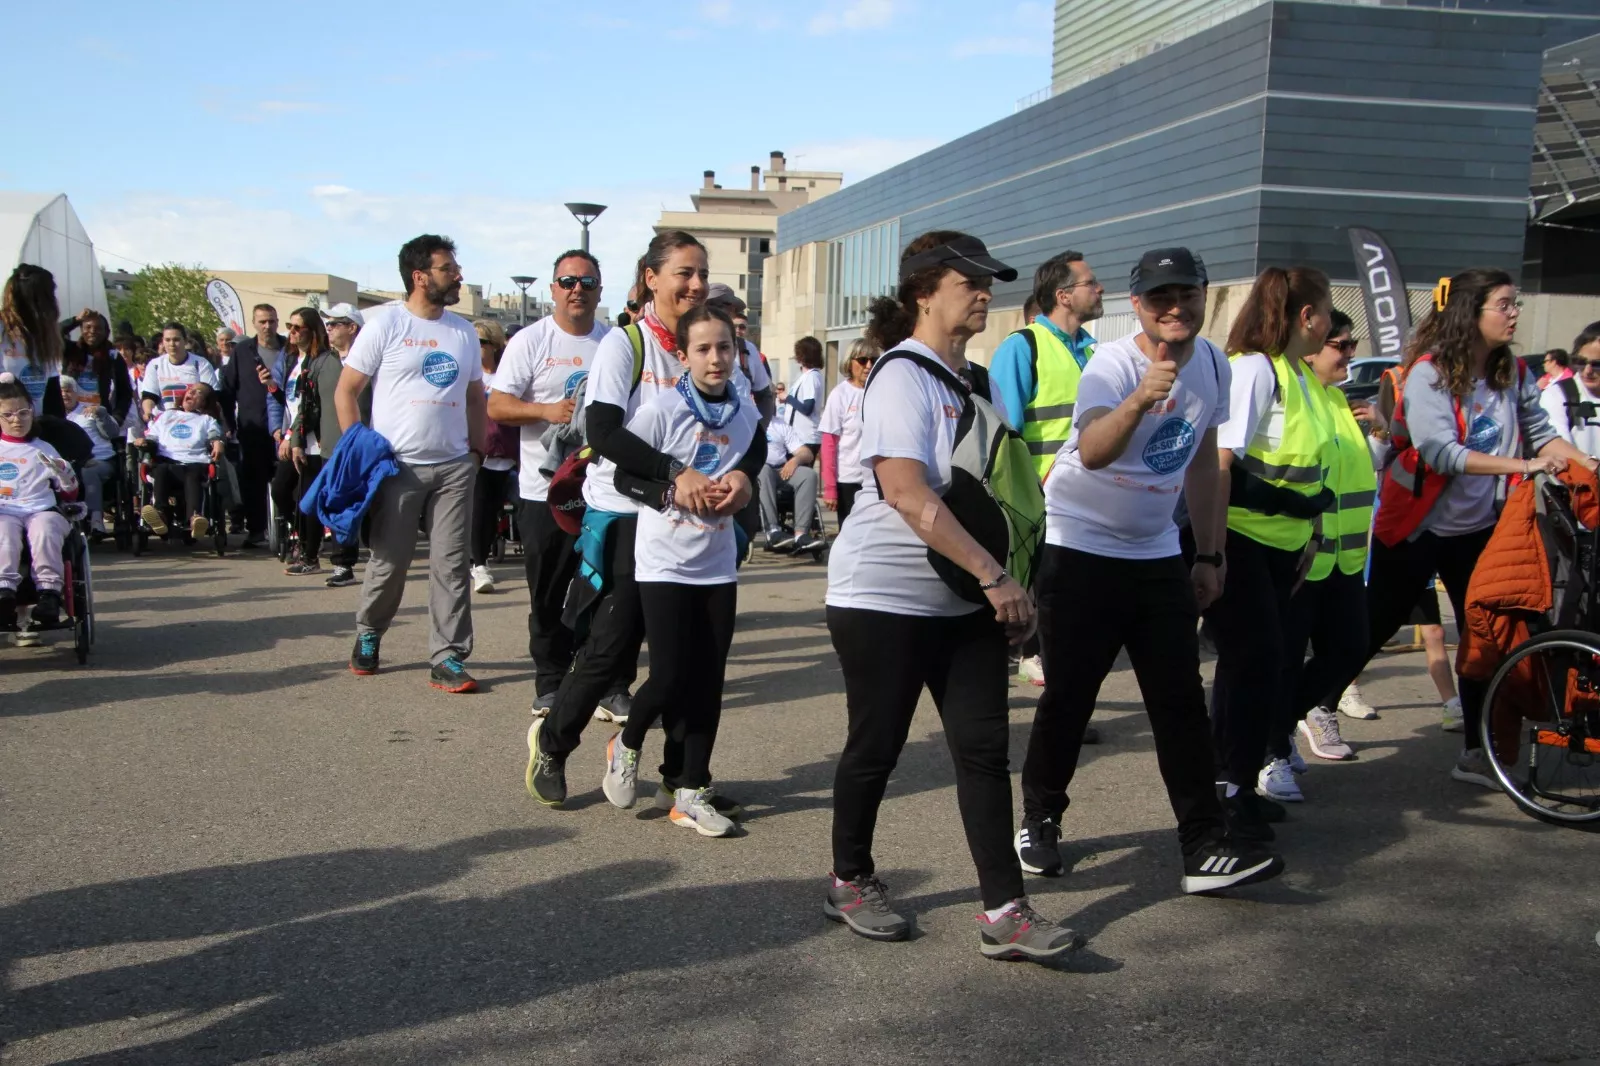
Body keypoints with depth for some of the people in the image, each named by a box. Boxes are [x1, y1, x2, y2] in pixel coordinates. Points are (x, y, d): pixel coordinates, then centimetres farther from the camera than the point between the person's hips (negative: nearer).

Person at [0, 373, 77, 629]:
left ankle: (49, 590, -43)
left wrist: (62, 472, -2)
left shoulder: (43, 450, 21)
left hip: (40, 509, 0)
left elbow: (70, 490, 20)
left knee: (45, 530, -35)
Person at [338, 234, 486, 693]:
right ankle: (368, 635, 30)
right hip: (397, 466, -3)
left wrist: (477, 450, 9)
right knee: (389, 562, 6)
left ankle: (448, 659, 5)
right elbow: (345, 391, -1)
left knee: (451, 565, 0)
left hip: (454, 467, 4)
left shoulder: (463, 330, 12)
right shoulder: (386, 323, -2)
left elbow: (476, 397, 19)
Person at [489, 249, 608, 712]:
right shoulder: (530, 341, -1)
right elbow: (497, 406, -5)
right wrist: (547, 410, -20)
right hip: (545, 488, -2)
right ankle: (550, 683, 17)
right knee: (550, 595, 5)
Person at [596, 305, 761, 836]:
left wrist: (740, 485, -5)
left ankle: (691, 792, 16)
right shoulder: (661, 409, -12)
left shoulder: (747, 412, 2)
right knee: (671, 676, -7)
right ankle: (627, 744, 24)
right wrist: (672, 489, -15)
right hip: (664, 565, -4)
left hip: (718, 566, 4)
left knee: (707, 682, 5)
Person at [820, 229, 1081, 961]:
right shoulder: (903, 377, -13)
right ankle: (850, 884, 25)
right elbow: (907, 494, -25)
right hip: (885, 597, -7)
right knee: (876, 747, 5)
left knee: (984, 748, 1)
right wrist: (994, 575, -27)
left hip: (967, 601, 7)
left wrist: (1005, 584, 11)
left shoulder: (975, 382, 13)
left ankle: (1004, 913, 4)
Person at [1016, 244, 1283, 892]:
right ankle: (1039, 820, 20)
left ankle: (1204, 847, 4)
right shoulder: (1111, 365, -19)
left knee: (1182, 700, 1)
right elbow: (1092, 453, -40)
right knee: (1069, 696, 0)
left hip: (1158, 553, 6)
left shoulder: (1211, 364, 2)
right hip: (1080, 550, -5)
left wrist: (1209, 555, 11)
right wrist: (1138, 402, -58)